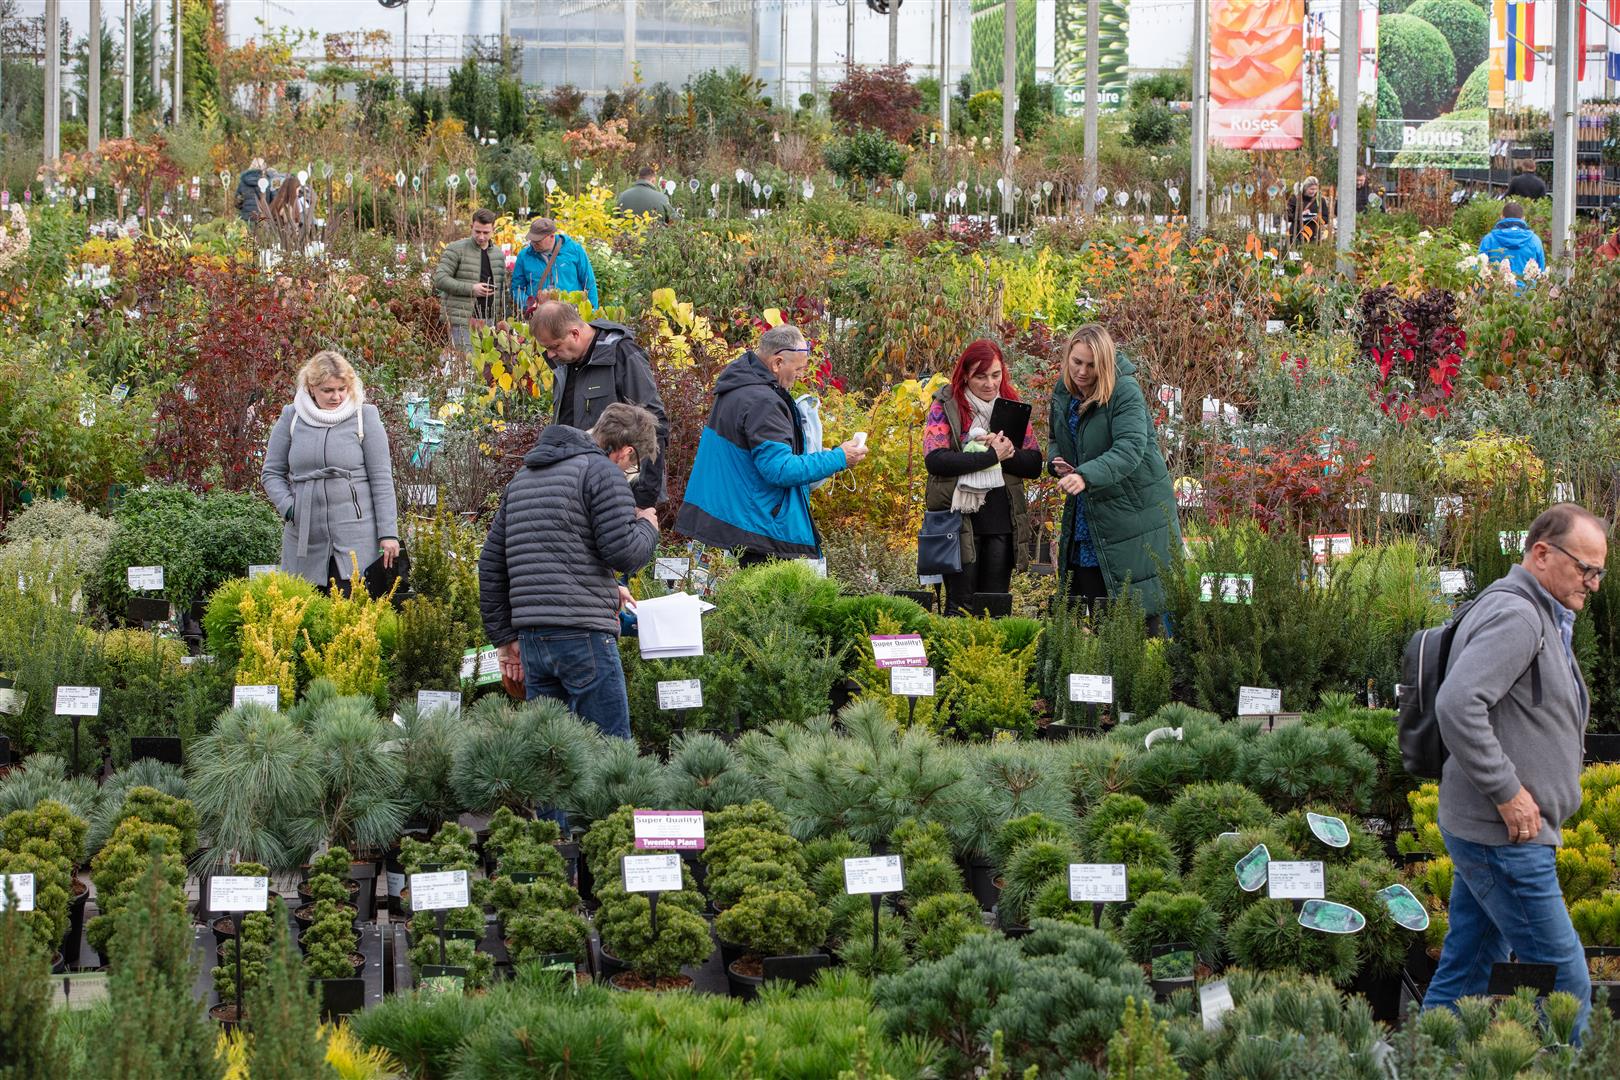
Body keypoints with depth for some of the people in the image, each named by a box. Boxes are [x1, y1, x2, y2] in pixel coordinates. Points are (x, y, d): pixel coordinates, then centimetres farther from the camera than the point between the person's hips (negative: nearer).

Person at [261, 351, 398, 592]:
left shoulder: (364, 417, 2)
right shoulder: (291, 418, 8)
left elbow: (381, 479, 1)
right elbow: (271, 474, 14)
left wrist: (388, 534, -3)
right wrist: (289, 508, -4)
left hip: (356, 539, -3)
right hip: (304, 536, 3)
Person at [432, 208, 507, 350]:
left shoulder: (498, 253, 15)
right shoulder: (456, 249, -3)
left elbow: (503, 288, 21)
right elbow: (440, 280, -10)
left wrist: (503, 318, 12)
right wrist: (471, 289, -17)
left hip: (488, 321, 5)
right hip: (462, 321, -5)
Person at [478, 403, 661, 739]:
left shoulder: (523, 477, 22)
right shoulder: (603, 472, -4)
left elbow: (491, 563, 23)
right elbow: (624, 553, -12)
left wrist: (504, 636, 24)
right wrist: (647, 527, 10)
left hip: (531, 636, 7)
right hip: (582, 634, -7)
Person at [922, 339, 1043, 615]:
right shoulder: (945, 407, 0)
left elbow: (1034, 465, 6)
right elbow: (935, 460, -15)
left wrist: (1008, 452, -15)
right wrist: (991, 456, -18)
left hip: (1002, 521, 4)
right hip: (960, 517, -4)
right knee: (961, 604, -5)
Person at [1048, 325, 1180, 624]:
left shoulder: (1125, 392, -17)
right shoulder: (1063, 393, 6)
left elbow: (1130, 449, -30)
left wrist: (1086, 476, -45)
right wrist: (1057, 462, -1)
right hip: (1085, 517, 7)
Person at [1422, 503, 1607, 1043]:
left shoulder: (1541, 618, 18)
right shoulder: (1514, 616, -17)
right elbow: (1457, 704, -29)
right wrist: (1507, 793, -24)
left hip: (1487, 832, 10)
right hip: (1504, 836, -10)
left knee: (1463, 977, 12)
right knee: (1564, 984, -6)